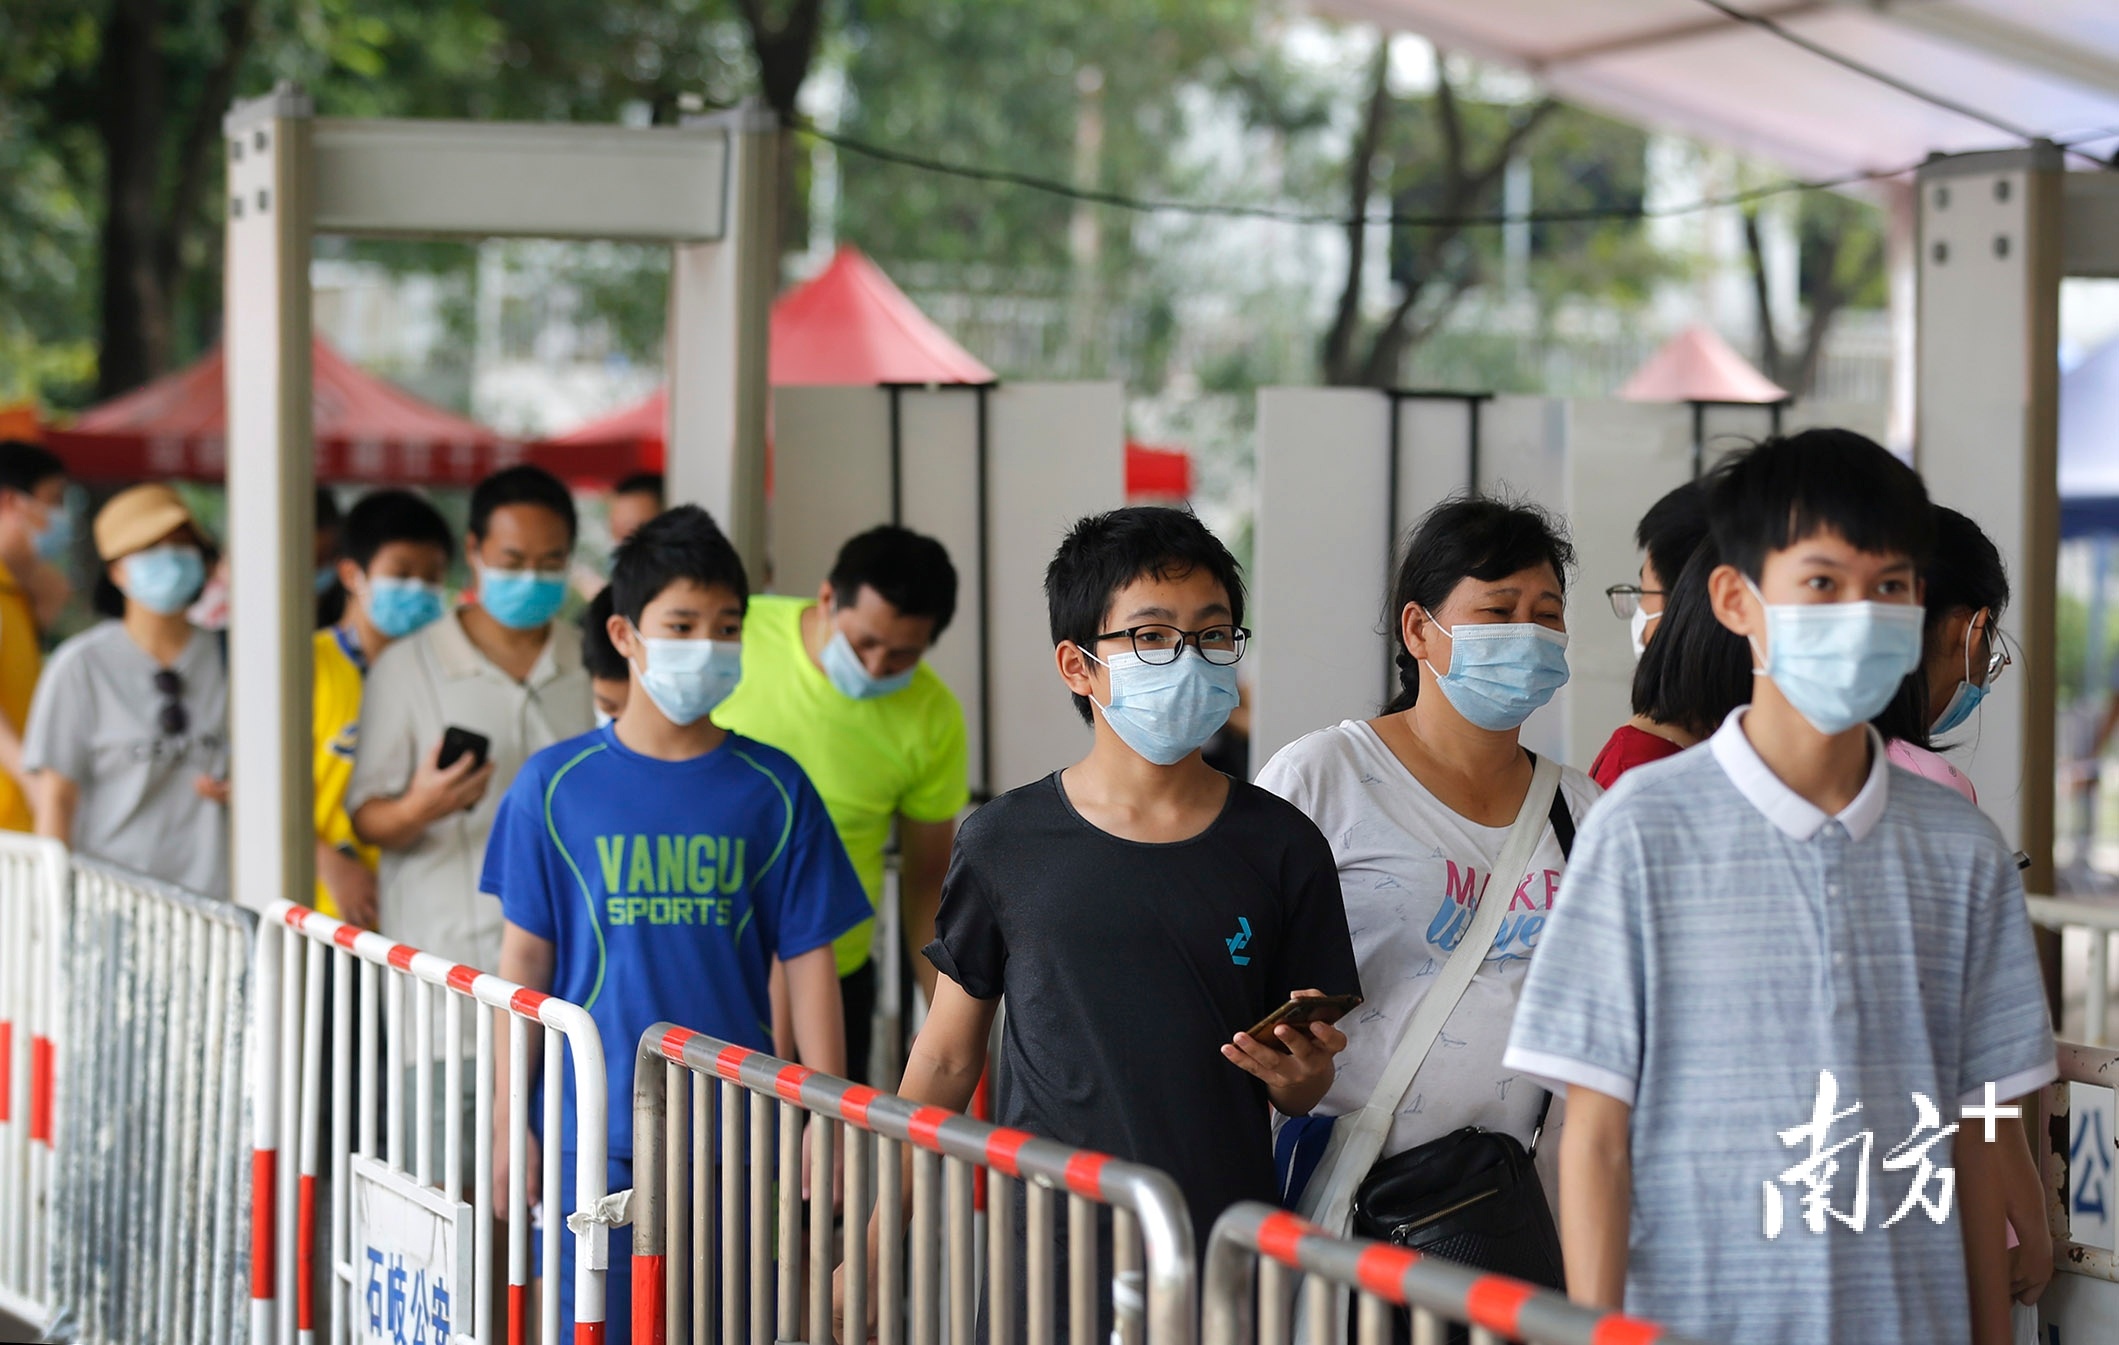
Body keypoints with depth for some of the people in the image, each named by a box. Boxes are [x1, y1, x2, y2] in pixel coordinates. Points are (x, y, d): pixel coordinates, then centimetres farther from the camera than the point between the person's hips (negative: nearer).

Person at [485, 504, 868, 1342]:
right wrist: (508, 1119, 2)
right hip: (596, 1135, -1)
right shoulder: (557, 785, 0)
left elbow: (809, 960, 3)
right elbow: (525, 958, 4)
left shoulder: (773, 789, 1)